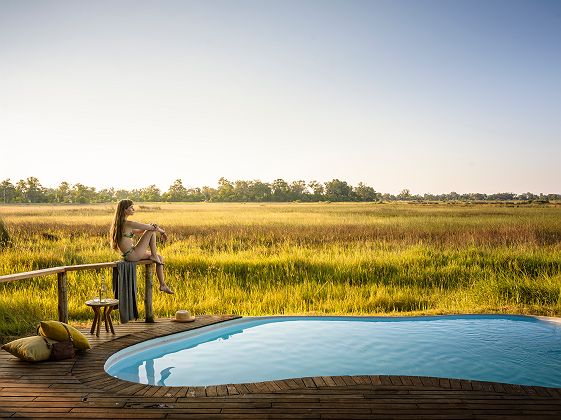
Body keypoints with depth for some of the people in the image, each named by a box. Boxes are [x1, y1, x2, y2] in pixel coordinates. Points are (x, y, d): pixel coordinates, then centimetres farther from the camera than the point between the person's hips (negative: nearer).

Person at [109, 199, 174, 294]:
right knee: (152, 231, -7)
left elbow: (139, 231, 18)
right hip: (132, 255, -9)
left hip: (128, 255, 9)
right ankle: (153, 256, 4)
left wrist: (152, 226, 2)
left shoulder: (120, 223, 11)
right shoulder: (128, 223, -18)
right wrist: (162, 231, 6)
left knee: (160, 258, 17)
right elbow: (152, 228, -14)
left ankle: (162, 285, 17)